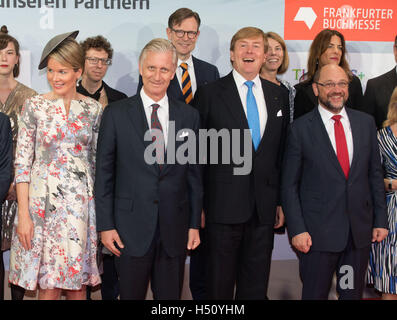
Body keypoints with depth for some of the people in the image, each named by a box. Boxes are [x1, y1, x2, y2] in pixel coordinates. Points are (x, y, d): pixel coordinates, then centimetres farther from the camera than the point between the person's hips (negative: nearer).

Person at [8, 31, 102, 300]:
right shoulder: (34, 106, -2)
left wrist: (100, 208, 5)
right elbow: (22, 162, -3)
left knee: (78, 283, 9)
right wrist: (23, 214, -9)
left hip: (82, 204, 2)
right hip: (44, 202, -2)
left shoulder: (93, 109, 4)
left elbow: (98, 160, 10)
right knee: (49, 287, 3)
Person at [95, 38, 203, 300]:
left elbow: (194, 174, 8)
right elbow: (104, 173, 0)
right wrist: (105, 225, -4)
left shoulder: (189, 116, 6)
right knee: (131, 295, 8)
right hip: (131, 228, -2)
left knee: (171, 295, 12)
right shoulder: (116, 113, 0)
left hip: (175, 229, 2)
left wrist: (195, 224, 5)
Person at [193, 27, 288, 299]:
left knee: (256, 286, 12)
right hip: (224, 205, -3)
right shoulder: (209, 94, -2)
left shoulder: (279, 95, 11)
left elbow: (283, 152, 12)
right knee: (219, 284, 7)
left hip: (264, 207, 4)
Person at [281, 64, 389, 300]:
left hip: (360, 231, 4)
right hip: (318, 232, -3)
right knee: (315, 294, 8)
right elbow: (289, 185, -4)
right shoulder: (301, 128, -5)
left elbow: (375, 174, 10)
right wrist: (297, 229, -11)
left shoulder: (366, 122, 7)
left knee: (353, 293, 14)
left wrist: (381, 220, 6)